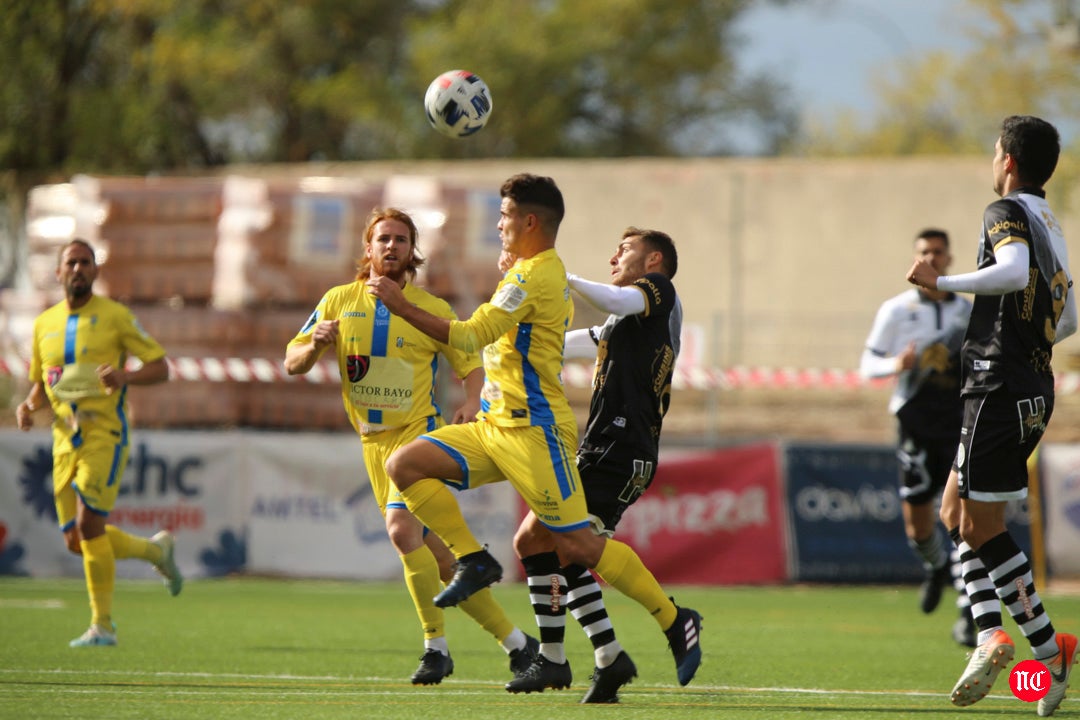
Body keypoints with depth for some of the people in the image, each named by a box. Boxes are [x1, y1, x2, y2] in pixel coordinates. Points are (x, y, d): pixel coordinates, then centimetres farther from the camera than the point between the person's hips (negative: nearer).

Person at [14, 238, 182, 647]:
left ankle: (102, 624, -8)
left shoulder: (115, 317, -3)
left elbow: (160, 368, -2)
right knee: (75, 541, 4)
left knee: (89, 525, -19)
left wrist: (124, 376, -21)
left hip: (105, 433, -6)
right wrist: (28, 406, 0)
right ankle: (156, 550, 30)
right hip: (66, 440, 6)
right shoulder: (44, 324, 12)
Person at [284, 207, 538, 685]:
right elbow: (293, 364, 5)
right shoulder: (339, 302, 6)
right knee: (439, 559, 5)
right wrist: (315, 345, -17)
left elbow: (470, 362, 8)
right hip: (374, 440, 4)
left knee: (402, 527, -26)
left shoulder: (431, 309, 0)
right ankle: (515, 641, 15)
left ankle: (436, 646, -16)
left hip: (419, 430, -4)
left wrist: (471, 401, -12)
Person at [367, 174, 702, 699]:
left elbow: (472, 335, -20)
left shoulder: (533, 277, -15)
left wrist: (401, 307, -15)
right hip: (495, 428, 10)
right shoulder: (548, 272, 18)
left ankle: (675, 620, -1)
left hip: (532, 433, -10)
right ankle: (473, 560, -3)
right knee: (405, 464, -3)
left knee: (577, 545, -10)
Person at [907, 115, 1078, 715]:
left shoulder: (1008, 211, -9)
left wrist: (943, 283, -20)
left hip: (1002, 389, -9)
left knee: (982, 526, -6)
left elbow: (1014, 271, -30)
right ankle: (991, 635, 1)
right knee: (956, 511, 14)